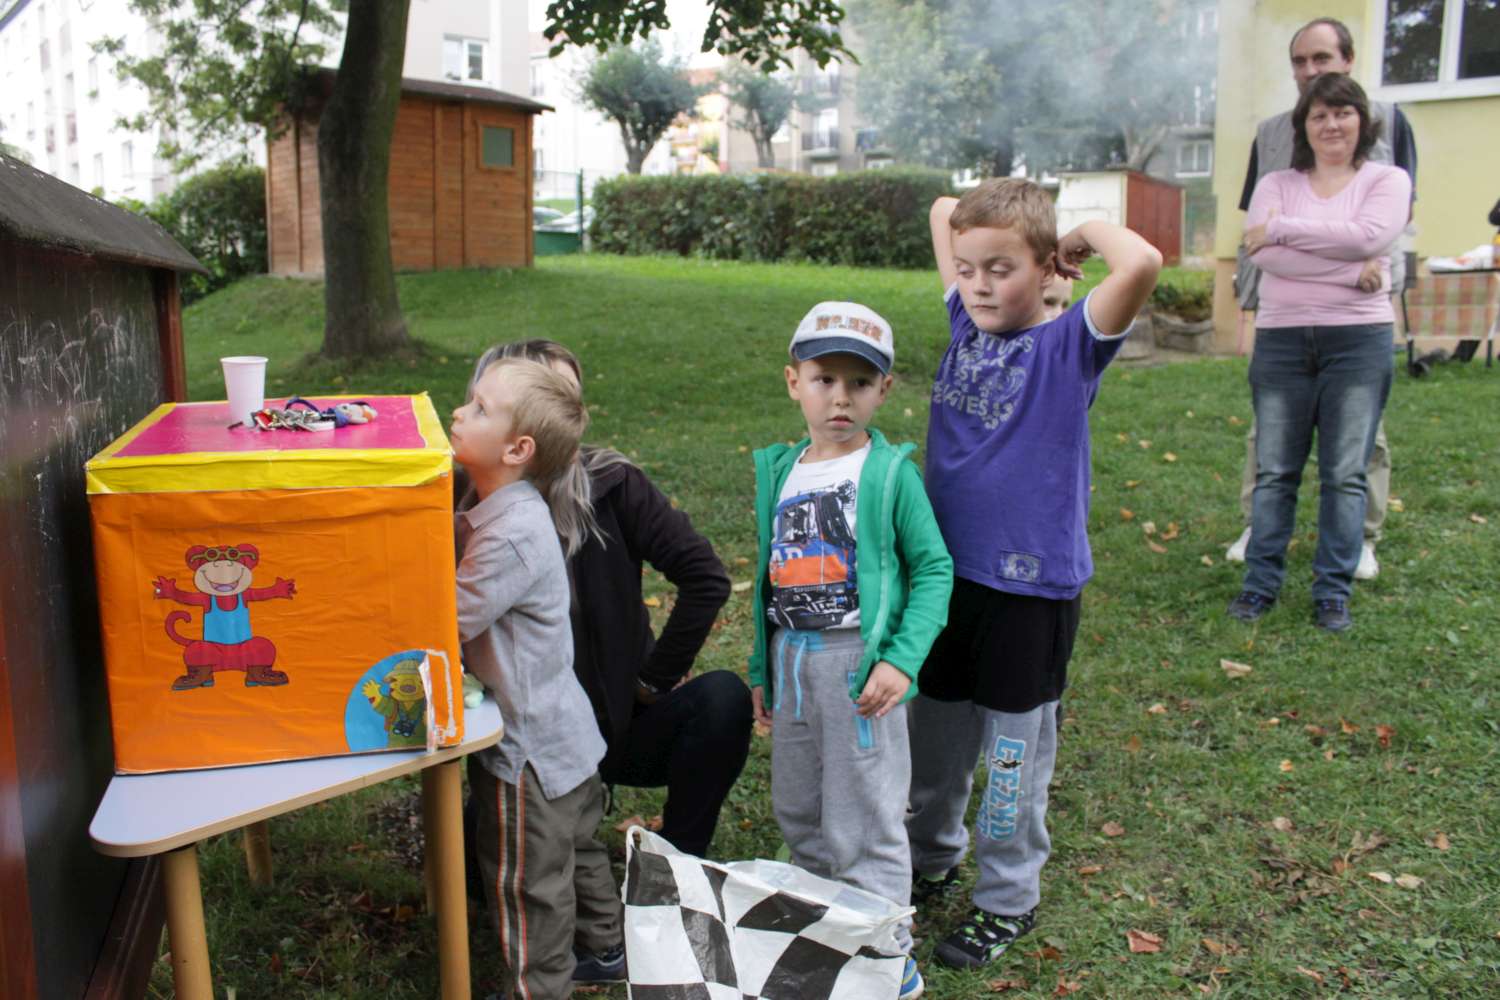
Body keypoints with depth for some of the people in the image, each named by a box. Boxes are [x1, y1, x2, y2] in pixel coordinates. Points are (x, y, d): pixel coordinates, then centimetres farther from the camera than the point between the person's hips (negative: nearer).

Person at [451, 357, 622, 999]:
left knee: (527, 879, 9)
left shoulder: (515, 533, -28)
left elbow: (451, 618, -23)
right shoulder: (489, 506, 3)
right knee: (574, 849, 27)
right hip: (560, 729, 10)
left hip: (530, 742, -10)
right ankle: (605, 945, 46)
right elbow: (454, 579, 11)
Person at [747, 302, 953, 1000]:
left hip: (859, 662, -6)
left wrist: (902, 660, -19)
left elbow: (934, 569, -9)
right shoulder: (779, 472, 7)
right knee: (797, 811, 19)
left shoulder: (890, 473, -9)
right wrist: (762, 669, 17)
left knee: (864, 821, 3)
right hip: (792, 659, 6)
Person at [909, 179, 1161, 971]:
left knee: (1013, 746, 9)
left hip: (1031, 581, -5)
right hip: (947, 568, 5)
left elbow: (1142, 265, -30)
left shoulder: (1069, 344, -11)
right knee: (934, 730, 19)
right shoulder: (966, 324, 4)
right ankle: (929, 860, 41)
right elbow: (943, 209, 15)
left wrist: (1086, 231, -13)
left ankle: (1007, 898, 27)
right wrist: (1009, 225, 6)